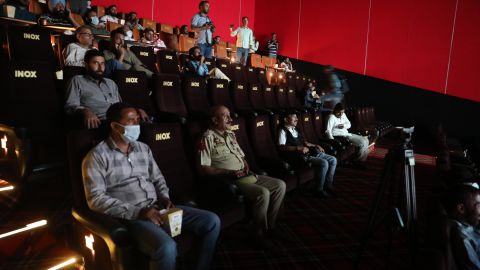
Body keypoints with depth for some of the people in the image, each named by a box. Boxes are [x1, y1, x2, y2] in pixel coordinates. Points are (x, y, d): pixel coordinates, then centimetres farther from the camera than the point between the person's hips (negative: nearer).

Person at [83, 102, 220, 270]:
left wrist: (164, 198, -1)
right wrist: (137, 212, -20)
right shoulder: (97, 156, -4)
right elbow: (96, 199, -12)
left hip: (157, 208, 7)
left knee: (212, 221, -5)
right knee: (166, 246, -35)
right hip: (130, 216, -6)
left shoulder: (143, 148, 15)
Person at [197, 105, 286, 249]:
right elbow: (203, 168, -16)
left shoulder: (230, 134, 16)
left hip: (246, 176, 9)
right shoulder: (207, 138, -10)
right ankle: (259, 233, -7)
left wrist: (246, 165, 2)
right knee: (263, 193, -28)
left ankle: (269, 224, 12)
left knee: (280, 185, 1)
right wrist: (229, 172, -21)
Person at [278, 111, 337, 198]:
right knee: (323, 163, -26)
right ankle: (319, 190, -10)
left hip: (309, 152, 9)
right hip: (297, 156, -9)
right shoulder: (283, 131, -4)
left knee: (333, 160, 2)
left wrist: (315, 146, 15)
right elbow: (281, 147, -18)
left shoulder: (296, 129, 23)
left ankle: (328, 185, 12)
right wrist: (299, 148, -24)